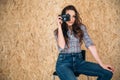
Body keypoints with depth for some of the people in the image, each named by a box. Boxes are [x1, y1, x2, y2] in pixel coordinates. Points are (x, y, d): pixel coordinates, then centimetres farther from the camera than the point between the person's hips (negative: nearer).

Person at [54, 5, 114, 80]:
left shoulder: (81, 28, 7)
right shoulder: (58, 31, 4)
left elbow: (90, 45, -3)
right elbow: (62, 46, -14)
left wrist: (101, 64, -10)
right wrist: (59, 27, -9)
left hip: (79, 61, 3)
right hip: (64, 62, -3)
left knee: (108, 73, -14)